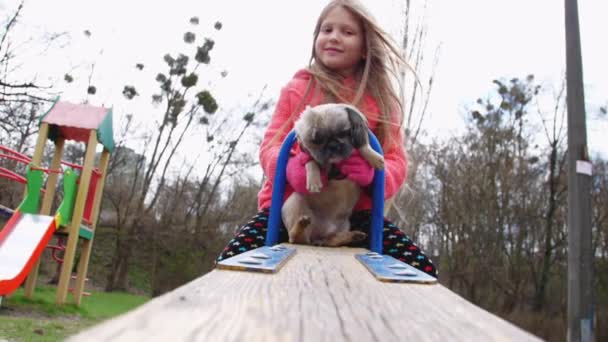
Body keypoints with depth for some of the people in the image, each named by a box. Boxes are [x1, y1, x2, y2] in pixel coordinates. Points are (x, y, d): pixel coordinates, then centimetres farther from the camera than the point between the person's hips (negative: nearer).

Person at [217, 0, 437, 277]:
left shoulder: (381, 100, 11)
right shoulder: (297, 88, 10)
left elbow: (396, 160, 4)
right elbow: (270, 144, 4)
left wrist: (374, 174, -23)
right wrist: (290, 168, -22)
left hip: (355, 211, 1)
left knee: (423, 271, -19)